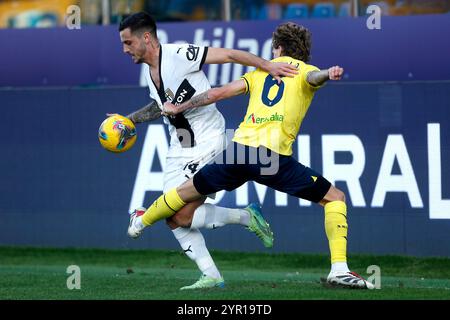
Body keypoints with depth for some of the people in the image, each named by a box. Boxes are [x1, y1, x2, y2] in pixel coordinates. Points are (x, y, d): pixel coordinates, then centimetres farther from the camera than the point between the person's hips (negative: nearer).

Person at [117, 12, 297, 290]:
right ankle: (211, 276, 9)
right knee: (174, 219, 2)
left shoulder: (179, 55, -18)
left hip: (207, 142, -9)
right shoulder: (149, 71, 9)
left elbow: (229, 55, -20)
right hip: (179, 148, 9)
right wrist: (129, 120, 26)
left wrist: (268, 66, -28)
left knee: (183, 216, -15)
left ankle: (247, 217, 4)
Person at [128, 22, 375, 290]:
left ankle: (141, 223, 52)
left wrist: (179, 109, 33)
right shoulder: (305, 70, 11)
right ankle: (339, 269, -11)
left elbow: (218, 93, 21)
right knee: (335, 198, 6)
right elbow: (312, 77, -15)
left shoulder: (262, 71, 23)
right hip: (274, 156, -4)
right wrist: (328, 75, -39)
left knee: (188, 192, 29)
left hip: (239, 148, 5)